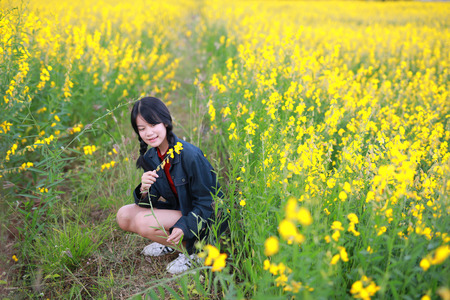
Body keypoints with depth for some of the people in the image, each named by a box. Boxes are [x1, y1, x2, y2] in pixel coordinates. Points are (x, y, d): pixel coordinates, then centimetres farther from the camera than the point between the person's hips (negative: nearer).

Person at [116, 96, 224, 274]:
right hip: (177, 208, 8)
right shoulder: (150, 158, -4)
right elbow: (148, 204, -1)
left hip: (203, 218, -7)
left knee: (143, 222, -25)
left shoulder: (189, 156, -25)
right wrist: (144, 190, -24)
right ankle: (172, 241, 10)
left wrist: (184, 227, -32)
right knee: (124, 216, -5)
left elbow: (207, 202, -19)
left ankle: (192, 249, -5)